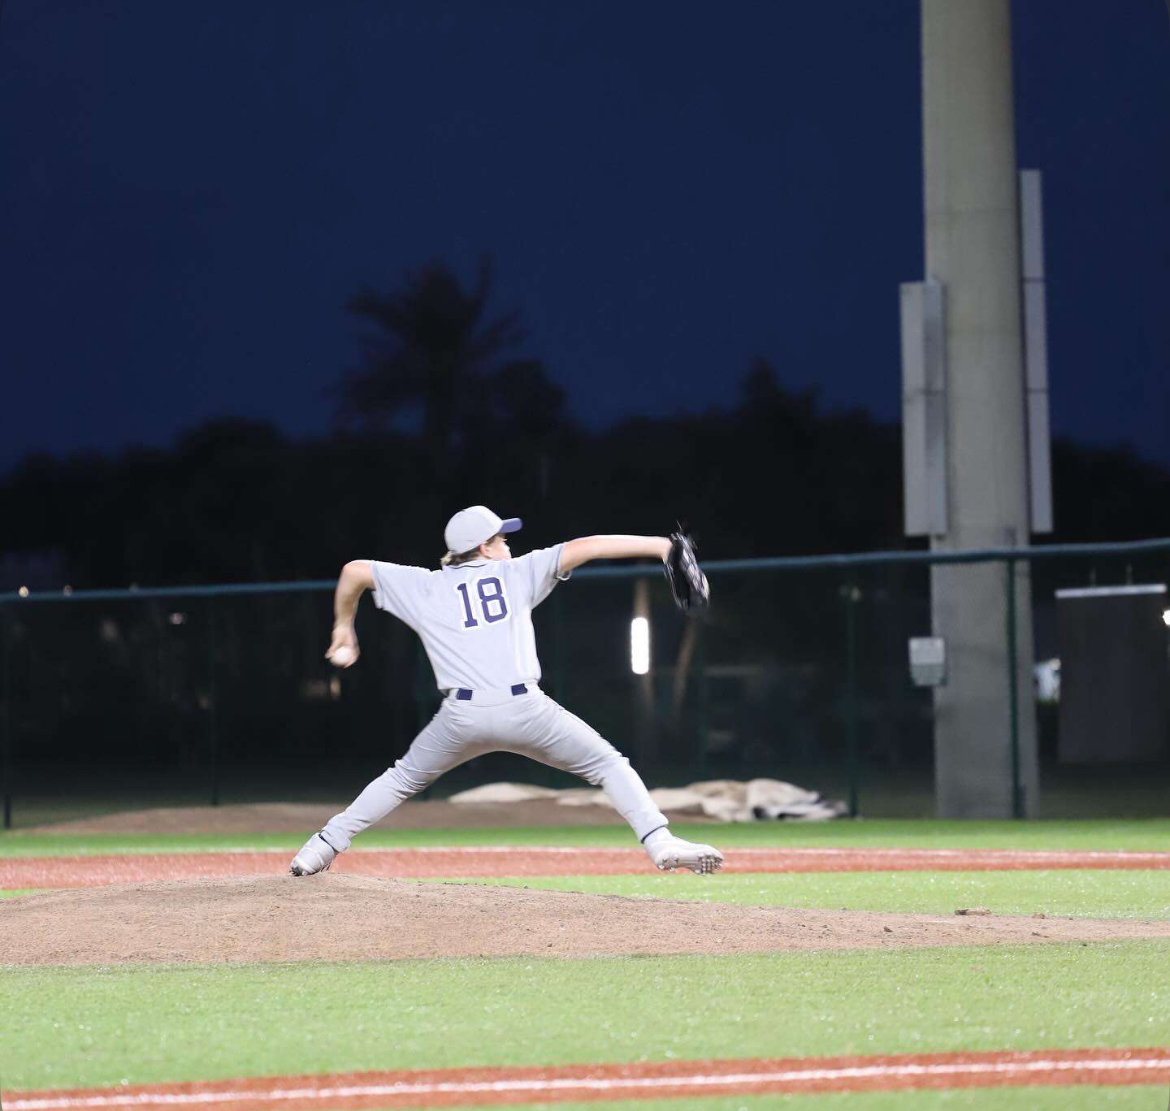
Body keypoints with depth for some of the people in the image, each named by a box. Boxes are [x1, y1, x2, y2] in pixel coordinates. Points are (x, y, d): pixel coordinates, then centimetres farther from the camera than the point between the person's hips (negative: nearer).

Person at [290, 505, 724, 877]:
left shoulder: (424, 587, 18)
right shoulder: (514, 574, 14)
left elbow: (354, 570, 19)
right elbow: (585, 547, 8)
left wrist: (343, 628, 33)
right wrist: (661, 546, 7)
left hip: (461, 714, 2)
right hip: (523, 708, -2)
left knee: (404, 779, 26)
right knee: (608, 764, 11)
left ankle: (324, 846, 20)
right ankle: (660, 841, -7)